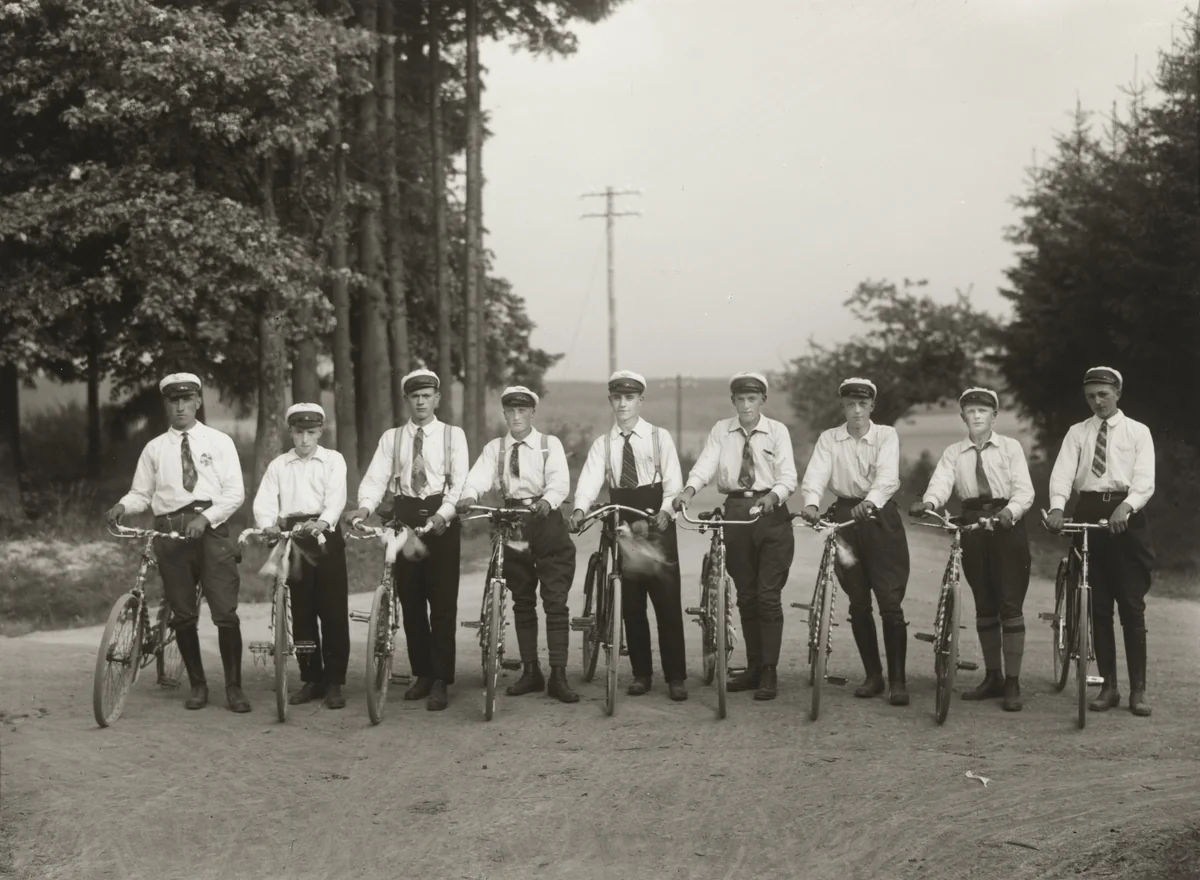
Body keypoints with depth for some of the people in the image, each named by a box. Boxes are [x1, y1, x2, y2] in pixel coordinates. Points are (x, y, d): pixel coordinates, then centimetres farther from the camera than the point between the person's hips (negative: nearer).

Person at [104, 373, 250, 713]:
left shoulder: (219, 442, 7)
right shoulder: (155, 449, 11)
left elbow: (235, 492, 0)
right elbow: (141, 493, 12)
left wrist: (205, 518, -14)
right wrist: (122, 506, -10)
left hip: (212, 529, -2)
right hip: (170, 533, 2)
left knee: (226, 612, -8)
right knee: (182, 615, 6)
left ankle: (234, 687, 0)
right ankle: (197, 684, 19)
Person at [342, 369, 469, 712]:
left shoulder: (453, 435, 4)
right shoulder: (391, 438, 10)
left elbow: (460, 481, -5)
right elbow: (376, 477, -1)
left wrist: (443, 513, -22)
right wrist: (365, 505, -21)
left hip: (442, 519, -2)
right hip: (404, 517, 3)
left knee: (442, 601, -4)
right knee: (410, 601, 6)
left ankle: (440, 681, 1)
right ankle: (422, 674, 19)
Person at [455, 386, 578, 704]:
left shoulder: (550, 444, 1)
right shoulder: (494, 448, 8)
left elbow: (560, 480, -14)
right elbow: (480, 474, -9)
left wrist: (547, 500, -36)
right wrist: (469, 495, -31)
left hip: (547, 521, -3)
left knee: (556, 601, -6)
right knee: (522, 602, 9)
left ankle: (558, 676, -4)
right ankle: (530, 672, 18)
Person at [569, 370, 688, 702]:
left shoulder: (659, 437, 4)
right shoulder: (603, 444, 9)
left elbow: (673, 479, -6)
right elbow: (590, 478, -6)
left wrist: (666, 510, -25)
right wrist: (580, 509, -26)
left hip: (657, 522, -3)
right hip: (622, 523, 3)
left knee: (667, 599, -5)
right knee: (630, 603, 6)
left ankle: (675, 677, 0)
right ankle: (641, 673, 16)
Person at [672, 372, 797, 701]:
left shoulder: (777, 431, 0)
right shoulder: (721, 431, 6)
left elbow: (788, 476, -9)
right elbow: (706, 463, -8)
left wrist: (773, 495, -31)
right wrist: (689, 489, -28)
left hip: (771, 513, -3)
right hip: (735, 512, 3)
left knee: (768, 595, -6)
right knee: (745, 595, 9)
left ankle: (769, 672, -2)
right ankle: (753, 667, 19)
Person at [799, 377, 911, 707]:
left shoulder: (886, 436, -2)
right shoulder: (828, 439, 5)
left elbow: (887, 475, -19)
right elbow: (816, 473, -11)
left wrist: (870, 501, -39)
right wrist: (811, 502, -33)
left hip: (880, 517, -3)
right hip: (845, 517, 3)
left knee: (890, 601, -8)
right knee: (858, 603, 8)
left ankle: (897, 680, -3)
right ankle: (873, 676, 19)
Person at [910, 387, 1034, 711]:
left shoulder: (1010, 447, 3)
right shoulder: (953, 453, 9)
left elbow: (1024, 489, -7)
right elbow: (941, 482, -7)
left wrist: (1010, 511, -27)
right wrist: (929, 502, -29)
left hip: (1008, 526, -3)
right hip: (973, 527, 3)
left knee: (1010, 605, -5)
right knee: (984, 605, 10)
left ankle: (1012, 683, -1)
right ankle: (992, 677, 21)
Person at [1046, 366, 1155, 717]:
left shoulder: (1138, 432, 5)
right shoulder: (1077, 433, 11)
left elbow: (1145, 479, -7)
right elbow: (1062, 472, -4)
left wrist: (1126, 506, -27)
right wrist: (1057, 506, -23)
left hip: (1126, 517, -2)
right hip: (1088, 513, 3)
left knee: (1132, 606, -2)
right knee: (1098, 606, 5)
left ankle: (1138, 689, 2)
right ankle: (1109, 686, 13)